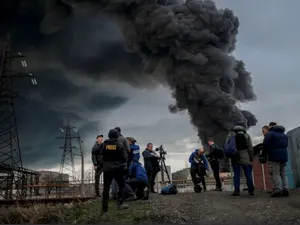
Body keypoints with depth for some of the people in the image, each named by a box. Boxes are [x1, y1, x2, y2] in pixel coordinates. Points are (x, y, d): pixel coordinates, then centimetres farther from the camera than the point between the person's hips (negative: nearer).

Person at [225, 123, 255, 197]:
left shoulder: (231, 134, 6)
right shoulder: (246, 135, 5)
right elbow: (250, 148, 2)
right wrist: (251, 158, 7)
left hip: (235, 158, 0)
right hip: (245, 158, 0)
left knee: (236, 174, 3)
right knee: (248, 175, 7)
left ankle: (236, 190, -4)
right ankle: (251, 191, 10)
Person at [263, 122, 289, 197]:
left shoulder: (270, 134, -7)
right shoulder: (283, 134, 18)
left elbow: (265, 145, -12)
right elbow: (286, 145, 21)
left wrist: (264, 153, 0)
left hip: (274, 157, -7)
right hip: (284, 156, 7)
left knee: (275, 174, -6)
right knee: (283, 174, 11)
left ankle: (277, 190, -11)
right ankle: (285, 190, 7)